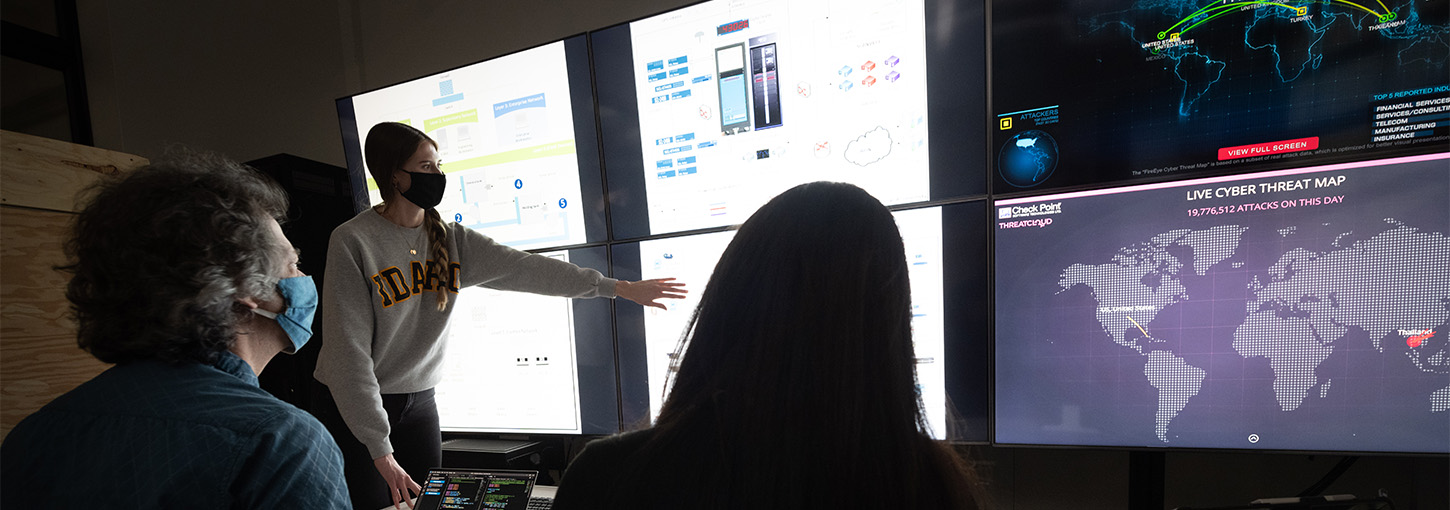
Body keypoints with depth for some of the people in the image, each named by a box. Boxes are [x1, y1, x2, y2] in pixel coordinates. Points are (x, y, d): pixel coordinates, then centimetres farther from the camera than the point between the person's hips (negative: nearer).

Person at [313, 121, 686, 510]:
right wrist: (380, 449, -20)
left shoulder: (450, 240, -2)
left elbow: (522, 268, -9)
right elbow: (350, 351, -19)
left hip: (420, 400, 5)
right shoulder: (353, 241, -17)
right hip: (356, 407, -4)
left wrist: (621, 288, -14)